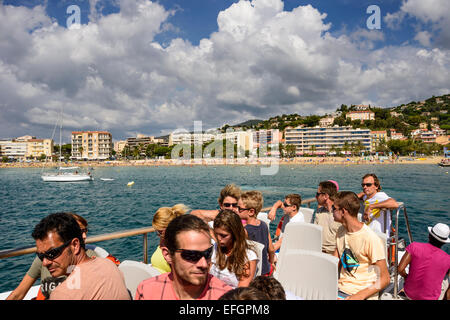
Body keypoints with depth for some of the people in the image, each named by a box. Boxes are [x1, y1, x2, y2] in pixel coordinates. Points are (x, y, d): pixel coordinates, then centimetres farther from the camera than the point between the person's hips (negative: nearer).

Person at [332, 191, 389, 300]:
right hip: (340, 287, 5)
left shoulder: (371, 239, -15)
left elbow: (385, 279, -11)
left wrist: (359, 296, -19)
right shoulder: (340, 231, 7)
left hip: (363, 292, -5)